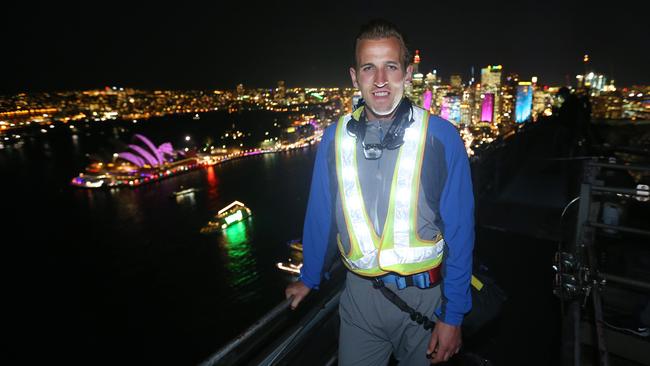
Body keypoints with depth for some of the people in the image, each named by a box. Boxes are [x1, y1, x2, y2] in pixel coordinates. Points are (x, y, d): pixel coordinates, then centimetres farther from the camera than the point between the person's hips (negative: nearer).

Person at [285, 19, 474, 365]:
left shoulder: (441, 137, -12)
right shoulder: (335, 137, -6)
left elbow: (459, 230, -9)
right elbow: (319, 215, 3)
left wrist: (452, 316, -7)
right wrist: (308, 278, 13)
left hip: (423, 294, -1)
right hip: (359, 294, 2)